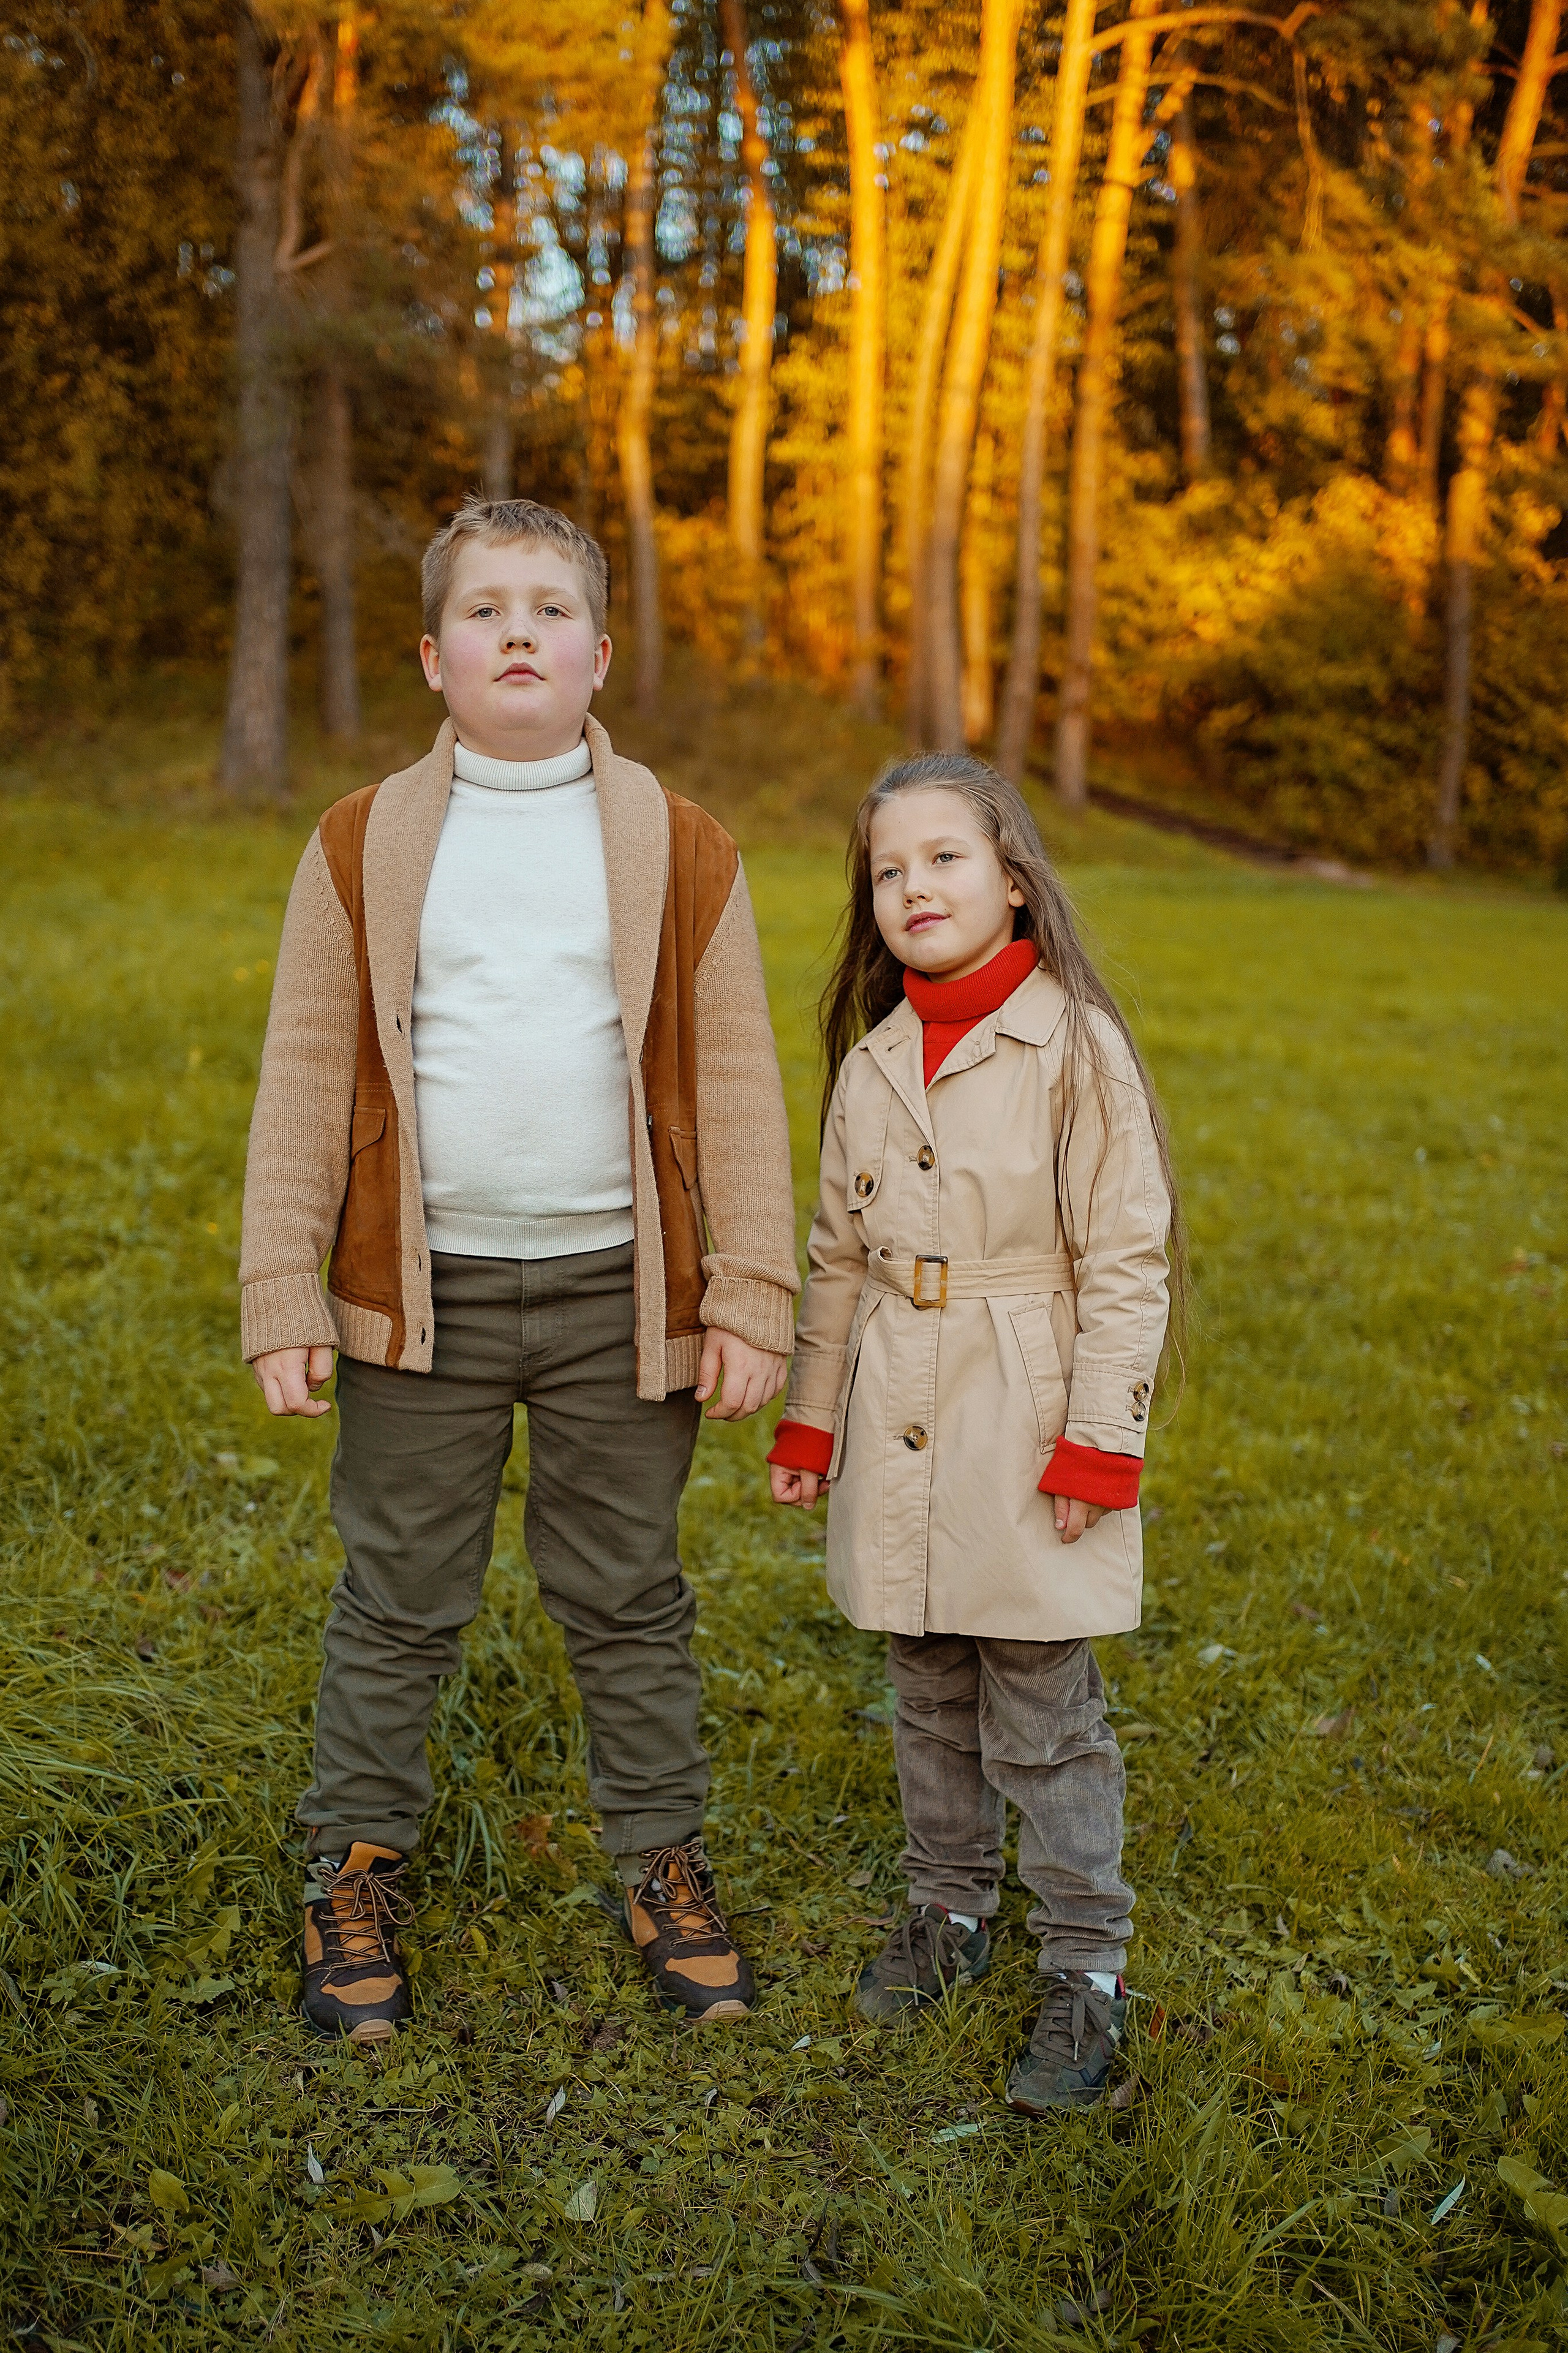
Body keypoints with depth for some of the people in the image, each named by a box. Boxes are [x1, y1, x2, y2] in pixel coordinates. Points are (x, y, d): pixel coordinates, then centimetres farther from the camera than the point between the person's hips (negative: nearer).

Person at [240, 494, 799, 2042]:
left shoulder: (680, 851, 2)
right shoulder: (363, 847, 2)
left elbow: (733, 1082, 2)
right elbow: (305, 1078, 2)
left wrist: (749, 1298, -2)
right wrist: (284, 1299, -2)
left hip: (617, 1291, 0)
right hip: (422, 1291, 0)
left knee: (627, 1604, 13)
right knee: (396, 1605, 11)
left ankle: (662, 1863, 31)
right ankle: (356, 1865, 31)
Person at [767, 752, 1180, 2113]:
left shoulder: (1077, 1047, -11)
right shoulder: (870, 1066, 6)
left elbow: (1126, 1262, -11)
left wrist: (1100, 1445, -13)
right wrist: (810, 1421, 14)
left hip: (1024, 1439, -5)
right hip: (899, 1434, 5)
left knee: (1044, 1720, 3)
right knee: (930, 1700, 18)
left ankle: (1086, 1971, 19)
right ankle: (952, 1911, 37)